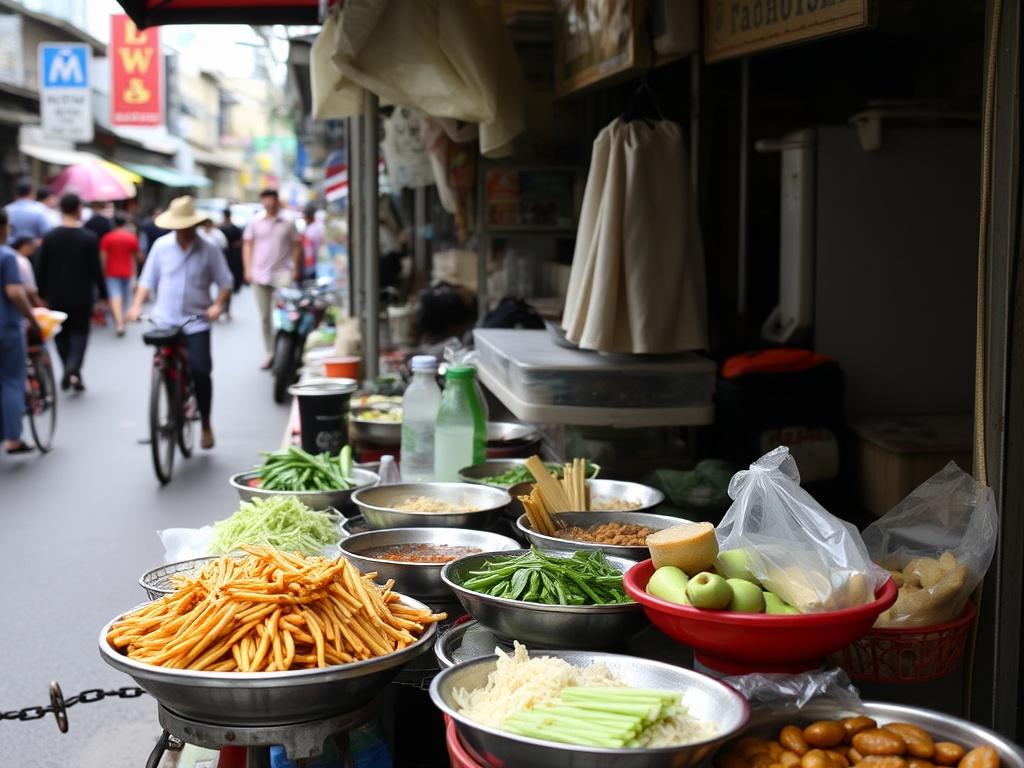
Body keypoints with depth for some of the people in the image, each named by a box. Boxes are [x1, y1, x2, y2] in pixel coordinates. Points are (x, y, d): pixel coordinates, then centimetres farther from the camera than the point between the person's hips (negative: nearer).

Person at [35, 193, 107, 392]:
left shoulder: (50, 237, -2)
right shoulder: (89, 238, -8)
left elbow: (41, 269, 0)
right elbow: (96, 269, -6)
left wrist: (43, 294, 9)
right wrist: (103, 295, 2)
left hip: (56, 296, 2)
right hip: (81, 296, -2)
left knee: (62, 334, 14)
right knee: (79, 333, 5)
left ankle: (69, 370, 14)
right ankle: (74, 369, -16)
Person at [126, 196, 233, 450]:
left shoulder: (209, 250, -1)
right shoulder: (161, 246, 3)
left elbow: (225, 283, 2)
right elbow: (148, 279, 8)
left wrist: (217, 305, -15)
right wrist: (137, 305, -4)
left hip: (196, 322, -2)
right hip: (164, 321, 2)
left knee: (200, 371, -12)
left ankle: (205, 424, 7)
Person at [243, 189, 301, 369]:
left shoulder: (288, 222, 4)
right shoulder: (255, 222, 7)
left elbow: (296, 246, 8)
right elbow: (247, 245, 10)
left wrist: (296, 269, -1)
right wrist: (248, 269, 2)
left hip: (282, 273, -3)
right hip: (260, 275, 3)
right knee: (265, 317, 8)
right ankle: (270, 352, 17)